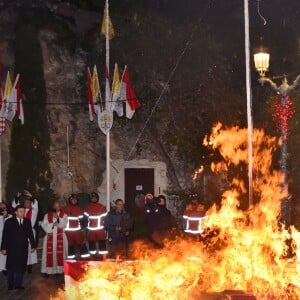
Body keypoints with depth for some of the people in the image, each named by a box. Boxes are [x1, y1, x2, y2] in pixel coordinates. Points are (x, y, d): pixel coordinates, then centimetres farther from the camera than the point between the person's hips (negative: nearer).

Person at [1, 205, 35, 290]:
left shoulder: (27, 222, 7)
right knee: (11, 267, 4)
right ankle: (10, 284, 16)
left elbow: (30, 234, 9)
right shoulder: (9, 222, -2)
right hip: (12, 249, -2)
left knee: (21, 266, 3)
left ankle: (18, 284, 13)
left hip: (23, 249, 3)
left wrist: (33, 245, 7)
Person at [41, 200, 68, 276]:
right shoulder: (47, 215, 10)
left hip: (60, 237, 0)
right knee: (49, 254, -5)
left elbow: (64, 224, -6)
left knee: (60, 254, -5)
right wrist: (52, 225, -12)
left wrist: (58, 218, -18)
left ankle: (60, 269, -1)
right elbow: (44, 224, 0)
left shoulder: (63, 215, 8)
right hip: (50, 237, 0)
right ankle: (47, 270, -3)